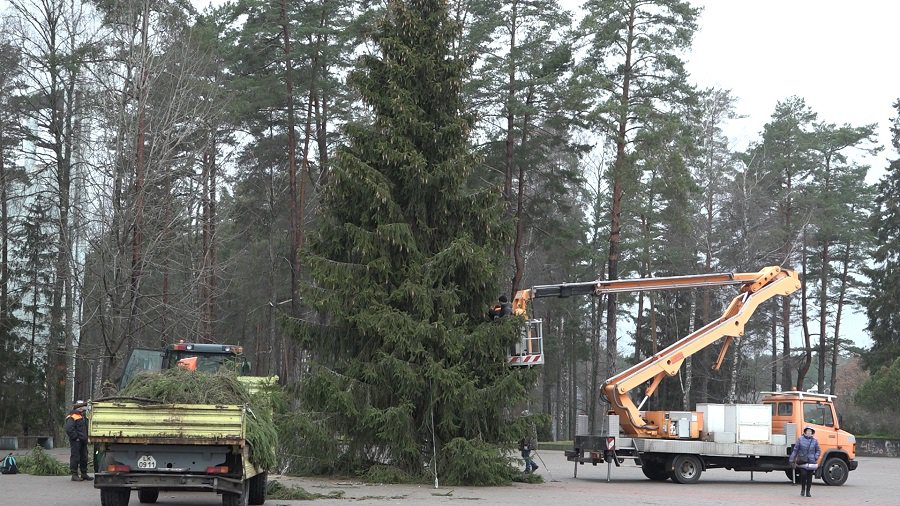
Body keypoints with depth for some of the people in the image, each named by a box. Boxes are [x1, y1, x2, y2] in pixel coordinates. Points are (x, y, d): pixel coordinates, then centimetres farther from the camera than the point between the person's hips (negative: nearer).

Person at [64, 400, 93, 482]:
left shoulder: (84, 417, 18)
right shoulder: (72, 418, -11)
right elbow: (69, 429, -21)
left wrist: (86, 438, 16)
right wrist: (75, 437, -19)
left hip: (83, 441, 9)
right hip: (76, 441, -9)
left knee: (84, 457, 12)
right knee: (75, 457, -7)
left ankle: (84, 474, 21)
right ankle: (74, 475, -5)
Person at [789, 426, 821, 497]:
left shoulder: (814, 441, 7)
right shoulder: (800, 440, 2)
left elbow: (818, 451, 15)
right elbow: (795, 450, 4)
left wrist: (816, 457, -3)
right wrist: (792, 460, 2)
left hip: (811, 462, 2)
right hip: (802, 461, -2)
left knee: (809, 477, 3)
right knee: (803, 474, -15)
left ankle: (808, 492, 13)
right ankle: (802, 489, 5)